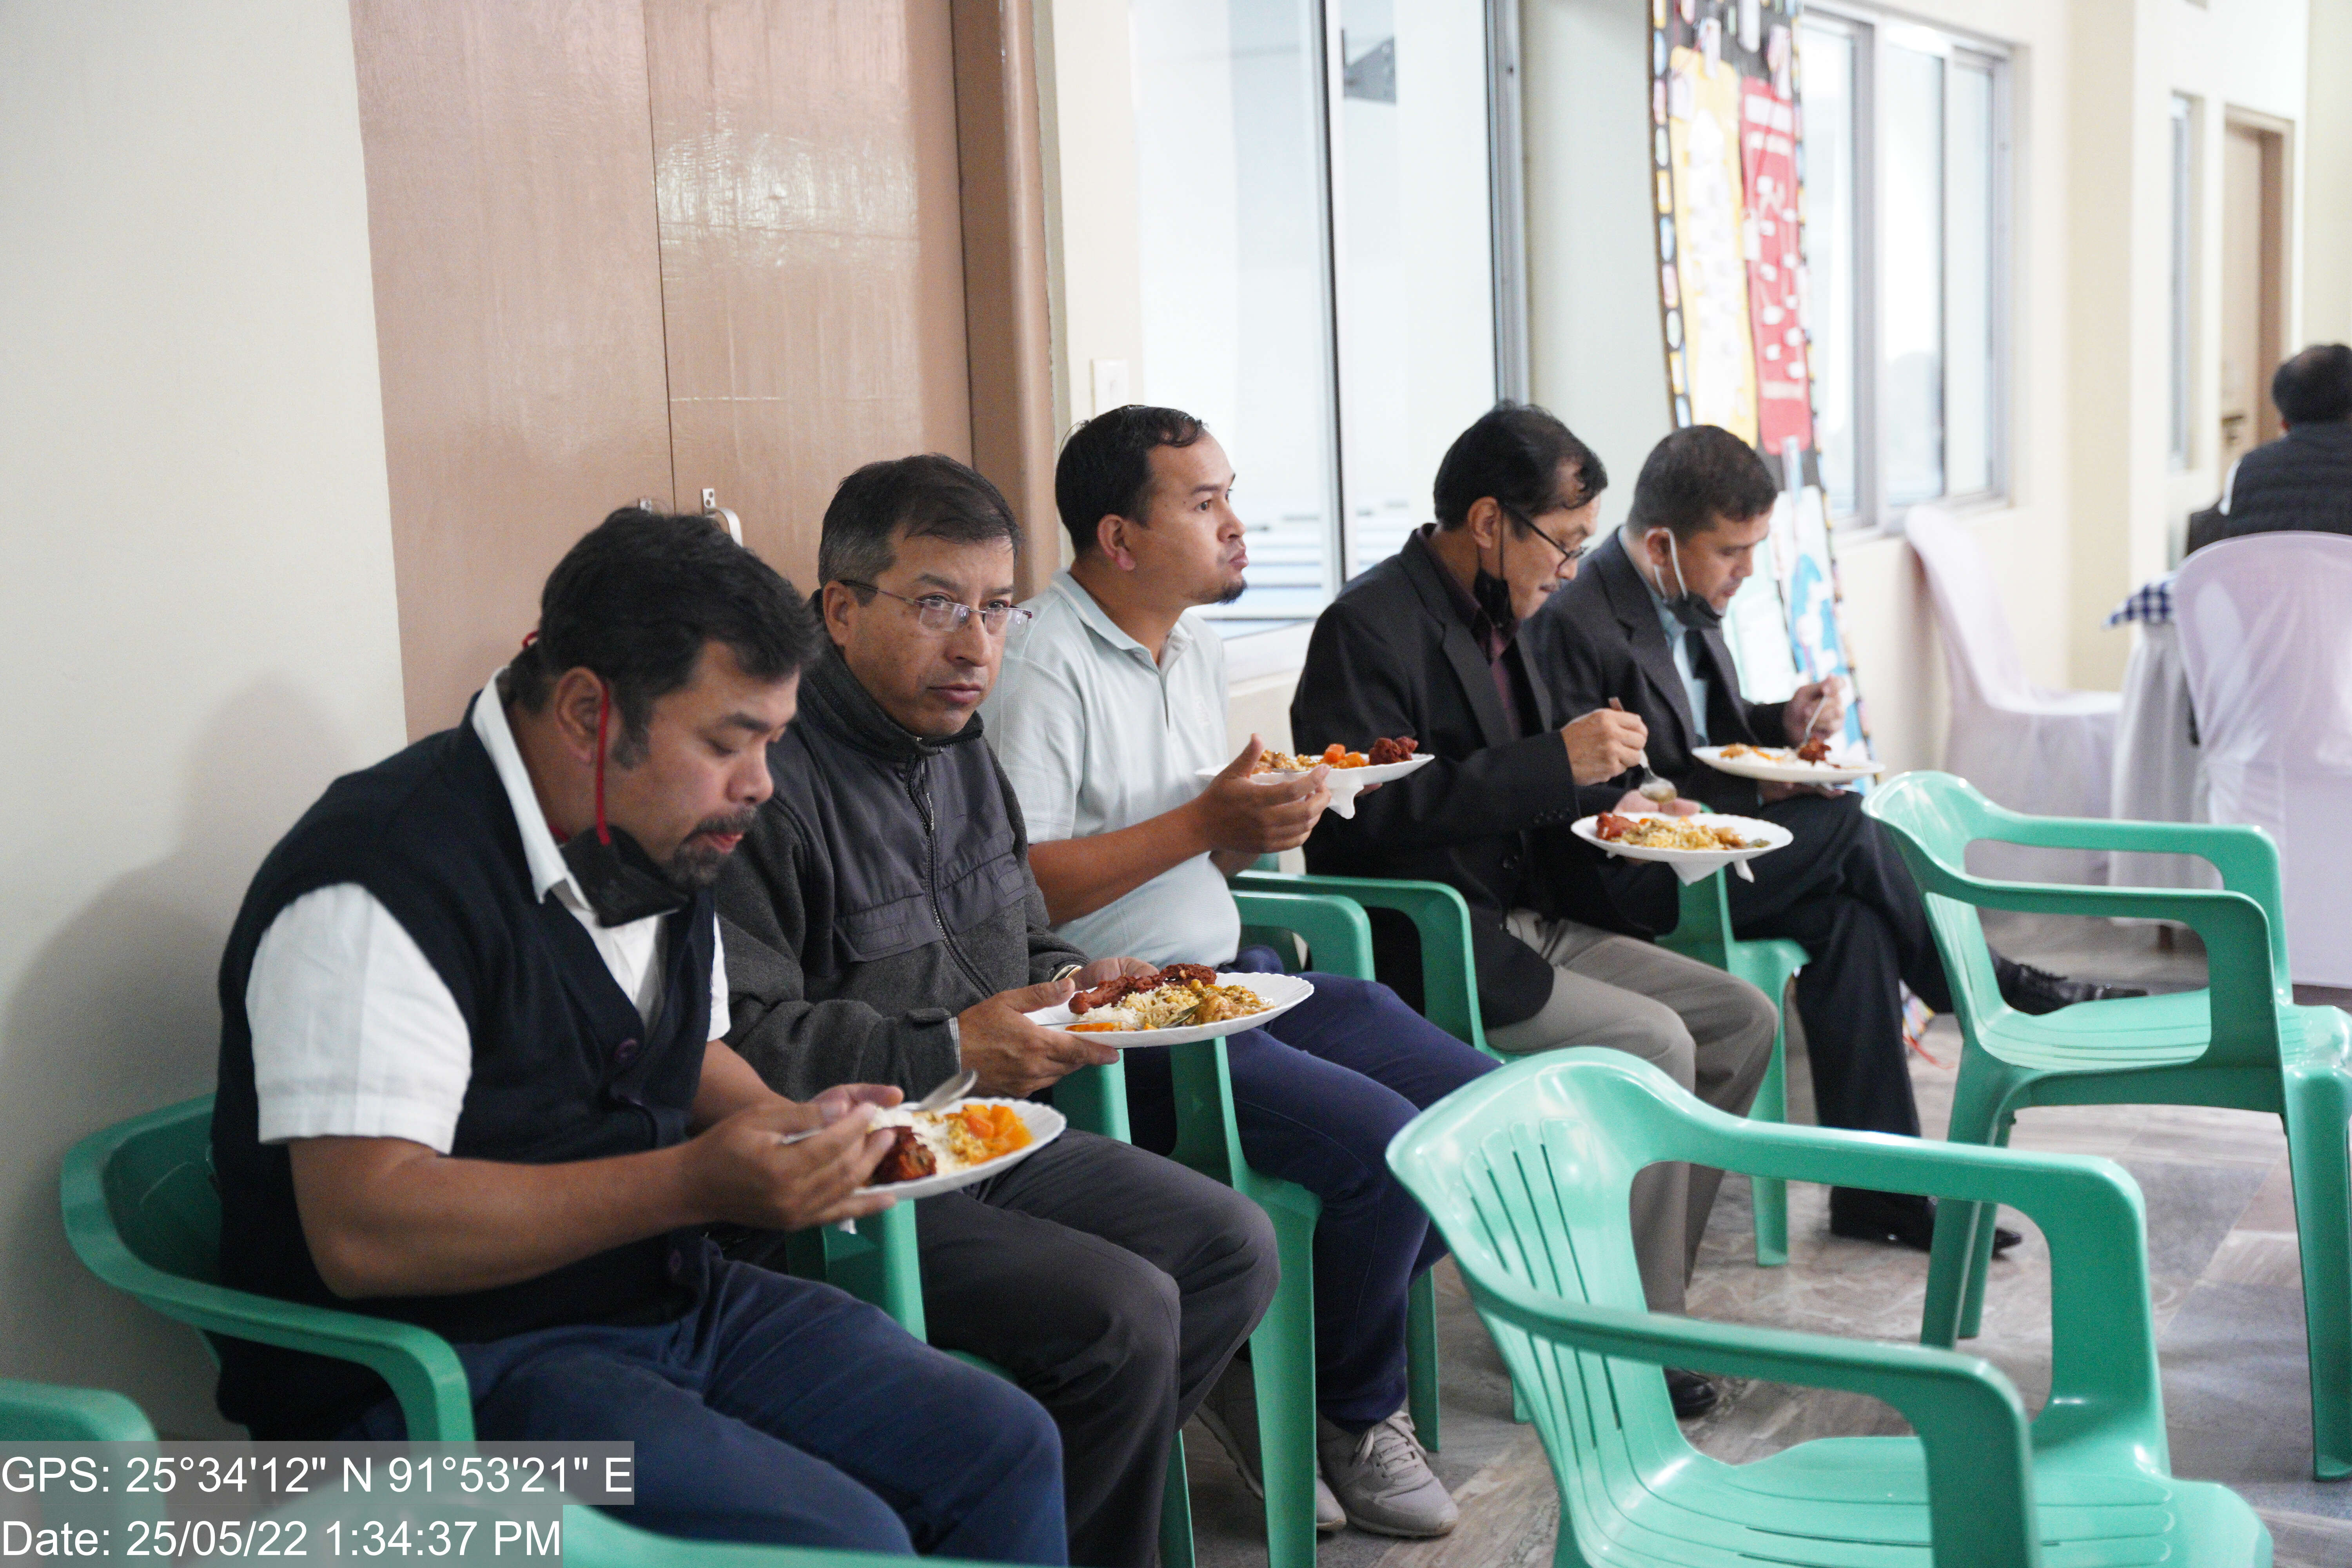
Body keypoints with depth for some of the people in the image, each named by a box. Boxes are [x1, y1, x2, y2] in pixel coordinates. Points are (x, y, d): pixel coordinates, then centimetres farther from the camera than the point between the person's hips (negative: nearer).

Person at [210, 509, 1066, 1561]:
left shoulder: (661, 840, 9)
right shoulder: (385, 882, -20)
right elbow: (362, 1231, -27)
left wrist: (784, 1123, 2)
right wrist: (692, 1185, -30)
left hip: (668, 1302, 9)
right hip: (437, 1381, -8)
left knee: (1005, 1451, -2)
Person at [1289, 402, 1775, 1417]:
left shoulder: (1497, 620, 15)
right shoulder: (1368, 629, -15)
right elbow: (1372, 811, -26)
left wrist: (1604, 797, 6)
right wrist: (1558, 762, -26)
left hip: (1528, 925, 10)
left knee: (1744, 1019, 3)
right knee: (1656, 1044, -22)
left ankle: (1632, 1288, 8)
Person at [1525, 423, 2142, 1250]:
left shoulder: (1689, 601, 11)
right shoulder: (1573, 622, -18)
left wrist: (1782, 724, 3)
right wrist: (1754, 792, -19)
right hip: (1627, 886, -9)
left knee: (1847, 918, -15)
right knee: (1845, 825, -19)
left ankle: (1876, 1190, -11)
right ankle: (1994, 992, 4)